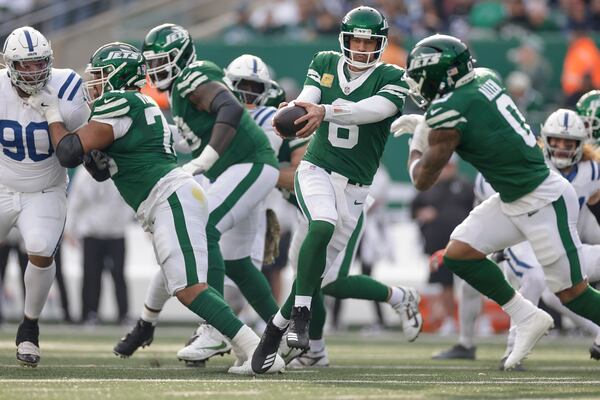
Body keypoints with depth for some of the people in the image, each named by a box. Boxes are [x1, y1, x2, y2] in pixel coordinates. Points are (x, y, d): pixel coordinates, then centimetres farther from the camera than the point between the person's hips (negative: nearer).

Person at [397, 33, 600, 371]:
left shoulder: (449, 114, -20)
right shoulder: (485, 78, 2)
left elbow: (423, 179, -8)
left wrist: (418, 143, 11)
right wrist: (425, 124, 16)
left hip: (544, 202, -9)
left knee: (572, 293, -2)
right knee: (459, 254, 6)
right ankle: (528, 319, 13)